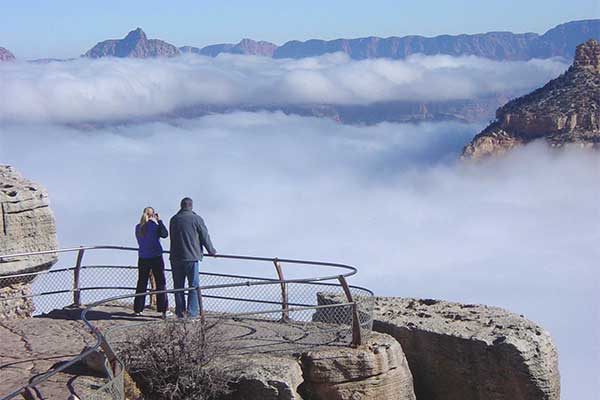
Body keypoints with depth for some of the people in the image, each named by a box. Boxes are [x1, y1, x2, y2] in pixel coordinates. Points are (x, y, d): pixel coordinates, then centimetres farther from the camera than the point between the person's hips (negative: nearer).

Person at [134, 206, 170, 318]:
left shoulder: (138, 228, 1)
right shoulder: (154, 226, -14)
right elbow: (165, 234, -6)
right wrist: (160, 221, 0)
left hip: (142, 259, 4)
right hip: (156, 258, -4)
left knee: (141, 284, 12)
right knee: (161, 284, 1)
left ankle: (138, 309, 13)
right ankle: (164, 310, -2)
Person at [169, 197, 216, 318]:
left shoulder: (174, 220, 8)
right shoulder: (196, 219, -5)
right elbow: (205, 237, 0)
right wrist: (211, 251, 16)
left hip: (176, 258, 4)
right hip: (191, 257, -4)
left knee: (178, 286, 10)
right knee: (194, 285, 1)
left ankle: (180, 312, 11)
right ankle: (192, 312, -4)